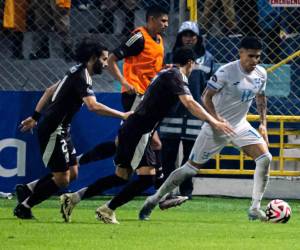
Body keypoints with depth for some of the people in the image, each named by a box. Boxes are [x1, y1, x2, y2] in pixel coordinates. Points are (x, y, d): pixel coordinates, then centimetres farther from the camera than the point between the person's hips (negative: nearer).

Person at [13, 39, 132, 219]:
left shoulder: (78, 72, 13)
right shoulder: (81, 77, -18)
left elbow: (50, 91, 22)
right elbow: (93, 106, -33)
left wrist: (35, 116, 25)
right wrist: (122, 115, -30)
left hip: (61, 131, 10)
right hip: (53, 131, -10)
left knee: (72, 173, 9)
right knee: (62, 179, -6)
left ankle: (26, 189, 16)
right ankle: (24, 207, 5)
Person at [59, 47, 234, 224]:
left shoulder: (166, 74, 20)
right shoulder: (175, 76, -10)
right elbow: (189, 103, -24)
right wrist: (214, 122, -27)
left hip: (129, 129, 10)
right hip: (138, 131, -10)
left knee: (121, 177, 13)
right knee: (147, 176, -12)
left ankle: (74, 198, 13)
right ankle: (107, 210, -9)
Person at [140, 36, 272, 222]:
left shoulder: (261, 74, -1)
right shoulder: (227, 72, -20)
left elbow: (261, 98, 16)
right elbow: (207, 96, -16)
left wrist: (263, 123, 8)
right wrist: (216, 118, -29)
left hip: (240, 126, 5)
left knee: (265, 158, -15)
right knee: (192, 168, 0)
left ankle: (255, 209, -10)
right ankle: (154, 200, 16)